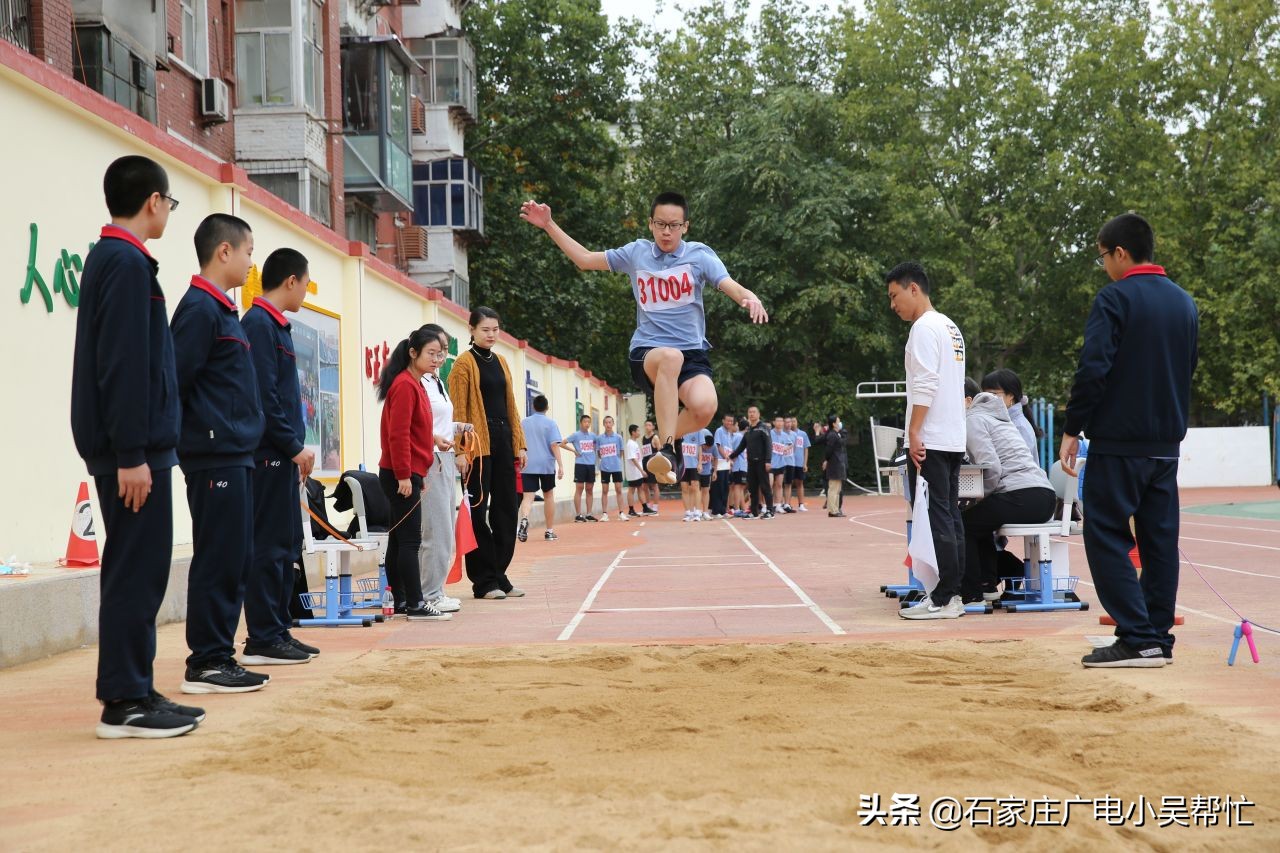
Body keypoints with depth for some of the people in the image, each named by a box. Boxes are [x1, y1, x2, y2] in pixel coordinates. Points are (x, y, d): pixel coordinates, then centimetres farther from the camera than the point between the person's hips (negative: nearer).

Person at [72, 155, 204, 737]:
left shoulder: (111, 258, 18)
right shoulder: (128, 263, -13)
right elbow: (123, 367, -20)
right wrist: (131, 454, -22)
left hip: (129, 447, 10)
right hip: (132, 448, -10)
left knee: (137, 569, 13)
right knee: (137, 570, -7)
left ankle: (134, 692, 19)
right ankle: (124, 703, -3)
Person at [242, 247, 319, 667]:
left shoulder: (276, 325, 18)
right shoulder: (259, 324, -12)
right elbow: (262, 397, -19)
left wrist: (297, 447, 12)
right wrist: (294, 447, -15)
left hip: (281, 456, 10)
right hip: (269, 455, -10)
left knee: (286, 546, 13)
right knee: (269, 546, -7)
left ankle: (278, 630, 19)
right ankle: (262, 640, -2)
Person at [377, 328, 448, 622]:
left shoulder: (414, 384, 16)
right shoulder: (405, 385, -13)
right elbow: (398, 434, -19)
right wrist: (404, 475, -20)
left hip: (408, 474, 10)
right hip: (402, 476, -10)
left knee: (399, 539, 11)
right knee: (409, 540, -9)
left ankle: (401, 601, 15)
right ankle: (415, 605, -8)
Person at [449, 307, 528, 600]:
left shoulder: (500, 362, 16)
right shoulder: (465, 364, -4)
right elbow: (459, 411, -10)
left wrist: (519, 443, 11)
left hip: (503, 443, 7)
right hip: (479, 444, -7)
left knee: (505, 510, 8)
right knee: (478, 512, -3)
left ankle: (499, 575, 16)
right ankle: (484, 581, 2)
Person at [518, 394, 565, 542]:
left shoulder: (524, 423, 9)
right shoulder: (550, 423, -2)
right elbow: (554, 445, -11)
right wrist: (560, 465, -13)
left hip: (528, 465, 1)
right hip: (546, 465, -1)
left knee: (528, 496, -6)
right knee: (548, 496, 15)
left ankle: (524, 519, -38)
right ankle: (549, 531, 20)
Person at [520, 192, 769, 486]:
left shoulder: (699, 255, 4)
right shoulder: (636, 253, 10)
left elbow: (732, 288, -11)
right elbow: (584, 258, 19)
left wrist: (750, 299, -35)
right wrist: (549, 225, 12)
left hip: (692, 353, 0)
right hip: (647, 353, 0)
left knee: (705, 407, -32)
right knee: (671, 357, -40)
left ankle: (663, 448, 2)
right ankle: (666, 450, -39)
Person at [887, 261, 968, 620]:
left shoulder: (925, 327, -9)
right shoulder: (950, 327, 20)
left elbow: (925, 385, -18)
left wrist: (914, 433, -19)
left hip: (930, 441, -10)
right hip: (954, 439, 10)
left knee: (936, 518, -9)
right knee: (950, 516, 9)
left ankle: (942, 600, -10)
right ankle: (953, 594, 10)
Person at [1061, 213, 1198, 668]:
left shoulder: (1115, 298, -11)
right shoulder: (1185, 303, 14)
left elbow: (1093, 369, -17)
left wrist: (1072, 429, -11)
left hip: (1119, 442, -7)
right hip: (1168, 443, 7)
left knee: (1106, 537, -3)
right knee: (1160, 539, 10)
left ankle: (1138, 639, -10)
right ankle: (1158, 638, 12)